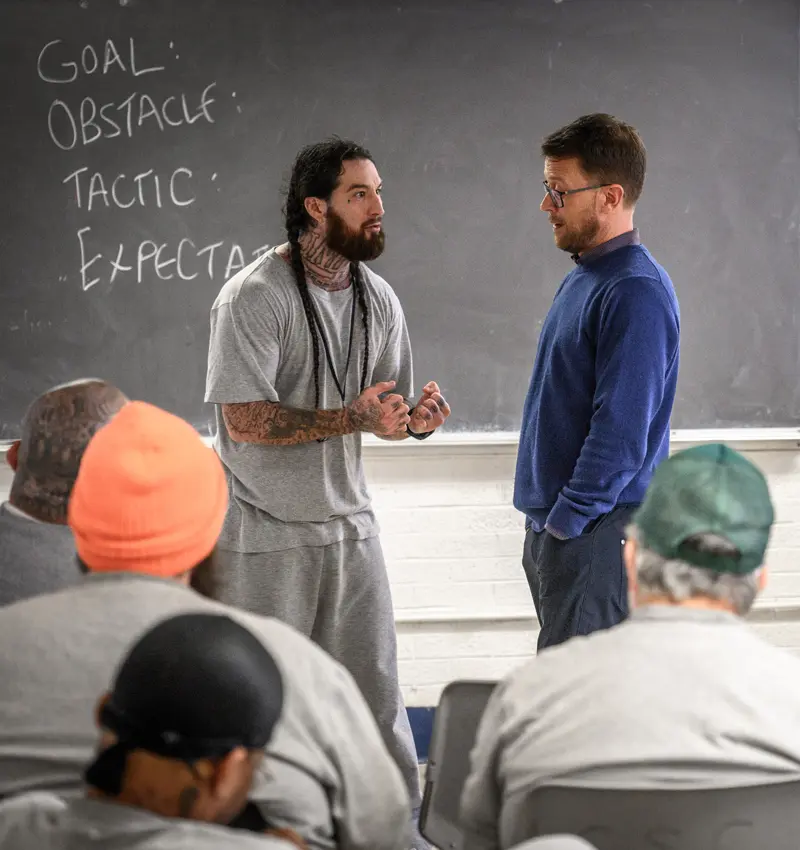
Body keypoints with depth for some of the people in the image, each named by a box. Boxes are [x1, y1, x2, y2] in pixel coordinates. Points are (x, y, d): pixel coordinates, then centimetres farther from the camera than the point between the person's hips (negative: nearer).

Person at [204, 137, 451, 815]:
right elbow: (244, 421, -21)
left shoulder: (378, 299, 6)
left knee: (374, 684, 10)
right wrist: (351, 417, -26)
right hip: (265, 534, -5)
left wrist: (416, 418, -12)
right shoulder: (255, 296, -15)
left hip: (349, 524, 5)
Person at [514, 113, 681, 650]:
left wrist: (566, 521, -17)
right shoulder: (583, 280, 14)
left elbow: (622, 434, -23)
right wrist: (545, 521, 16)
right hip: (555, 524, 10)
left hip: (596, 531, -10)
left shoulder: (636, 293, -18)